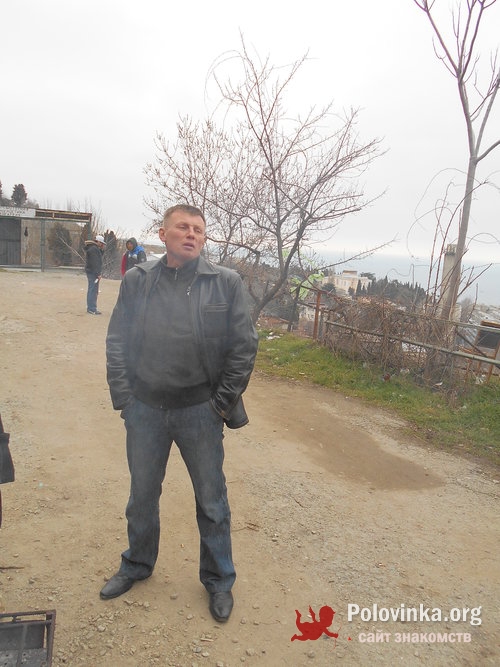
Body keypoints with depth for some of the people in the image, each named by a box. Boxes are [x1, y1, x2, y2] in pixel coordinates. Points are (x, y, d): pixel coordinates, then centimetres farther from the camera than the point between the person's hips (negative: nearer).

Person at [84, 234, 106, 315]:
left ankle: (90, 308, 22)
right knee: (93, 290, -9)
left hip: (91, 272, 11)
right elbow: (94, 263, -21)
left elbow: (99, 258, 22)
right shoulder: (93, 249, -15)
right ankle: (92, 309, -8)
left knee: (92, 290, 15)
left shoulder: (95, 248, 16)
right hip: (93, 272, -11)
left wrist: (102, 250, 8)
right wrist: (98, 274, -22)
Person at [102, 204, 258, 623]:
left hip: (200, 411, -2)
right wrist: (124, 397, -3)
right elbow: (117, 342, 3)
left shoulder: (226, 283, -6)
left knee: (212, 500, 12)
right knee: (142, 495, 21)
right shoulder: (136, 280, 0)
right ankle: (137, 565, 47)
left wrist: (224, 402, -8)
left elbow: (244, 345, -6)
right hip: (145, 409, 2)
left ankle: (218, 580, 36)